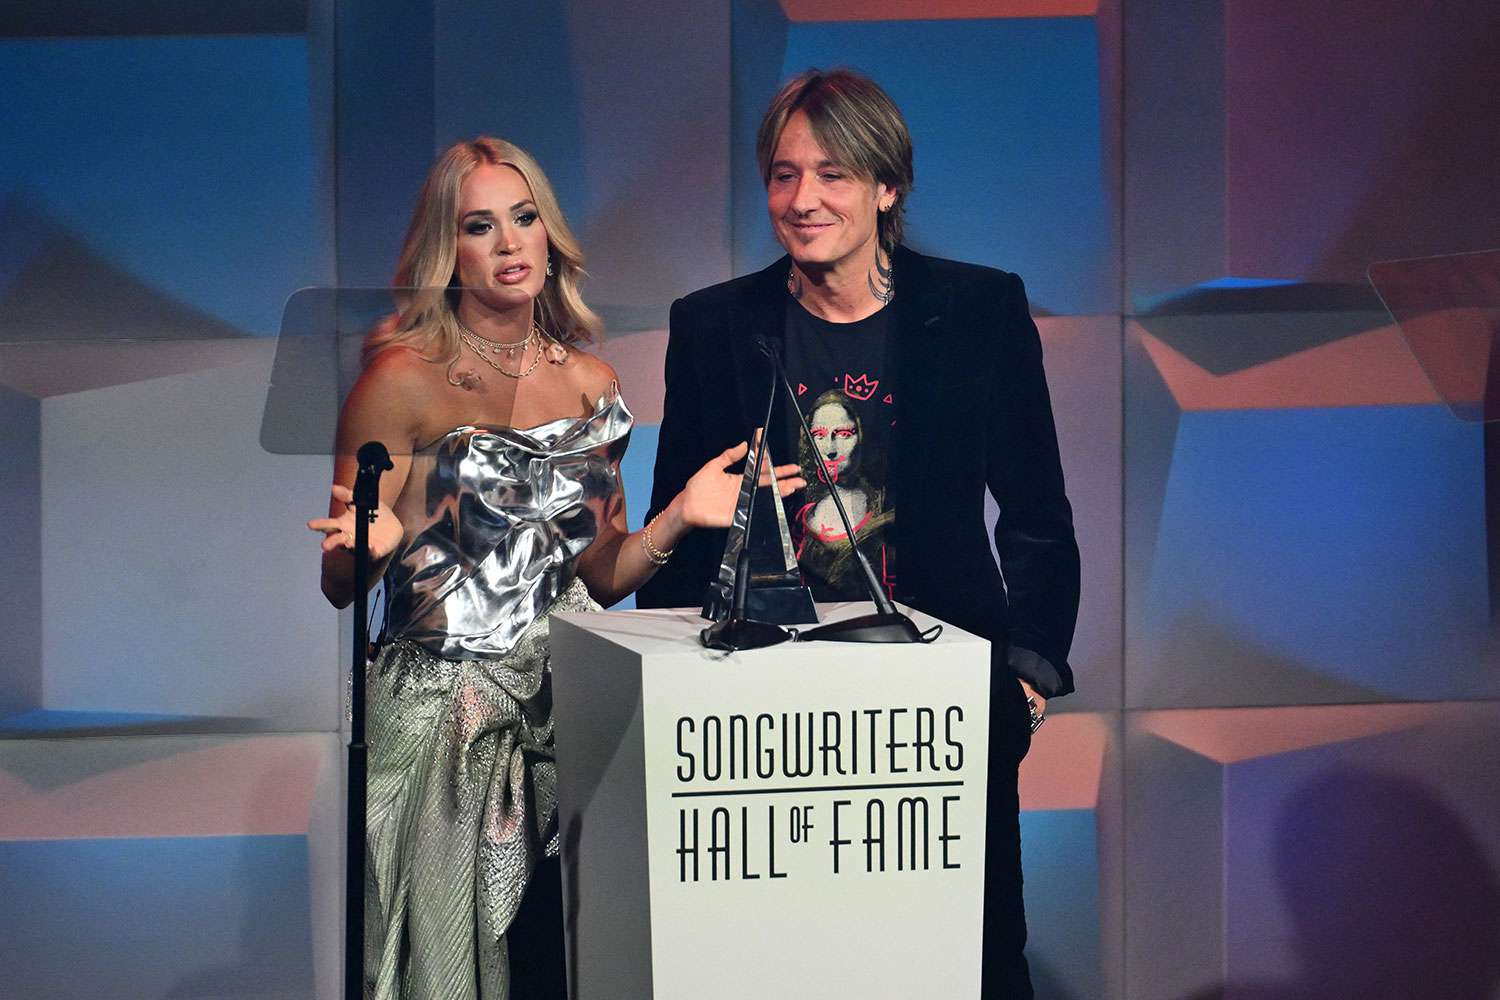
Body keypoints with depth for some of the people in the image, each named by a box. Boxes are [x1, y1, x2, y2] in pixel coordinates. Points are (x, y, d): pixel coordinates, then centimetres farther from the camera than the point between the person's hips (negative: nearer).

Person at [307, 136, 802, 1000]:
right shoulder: (404, 379, -6)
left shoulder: (592, 385, 7)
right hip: (444, 722, -4)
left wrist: (678, 520, -5)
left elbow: (600, 577, 11)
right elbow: (340, 586, -4)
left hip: (567, 709, 4)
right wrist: (365, 547, -25)